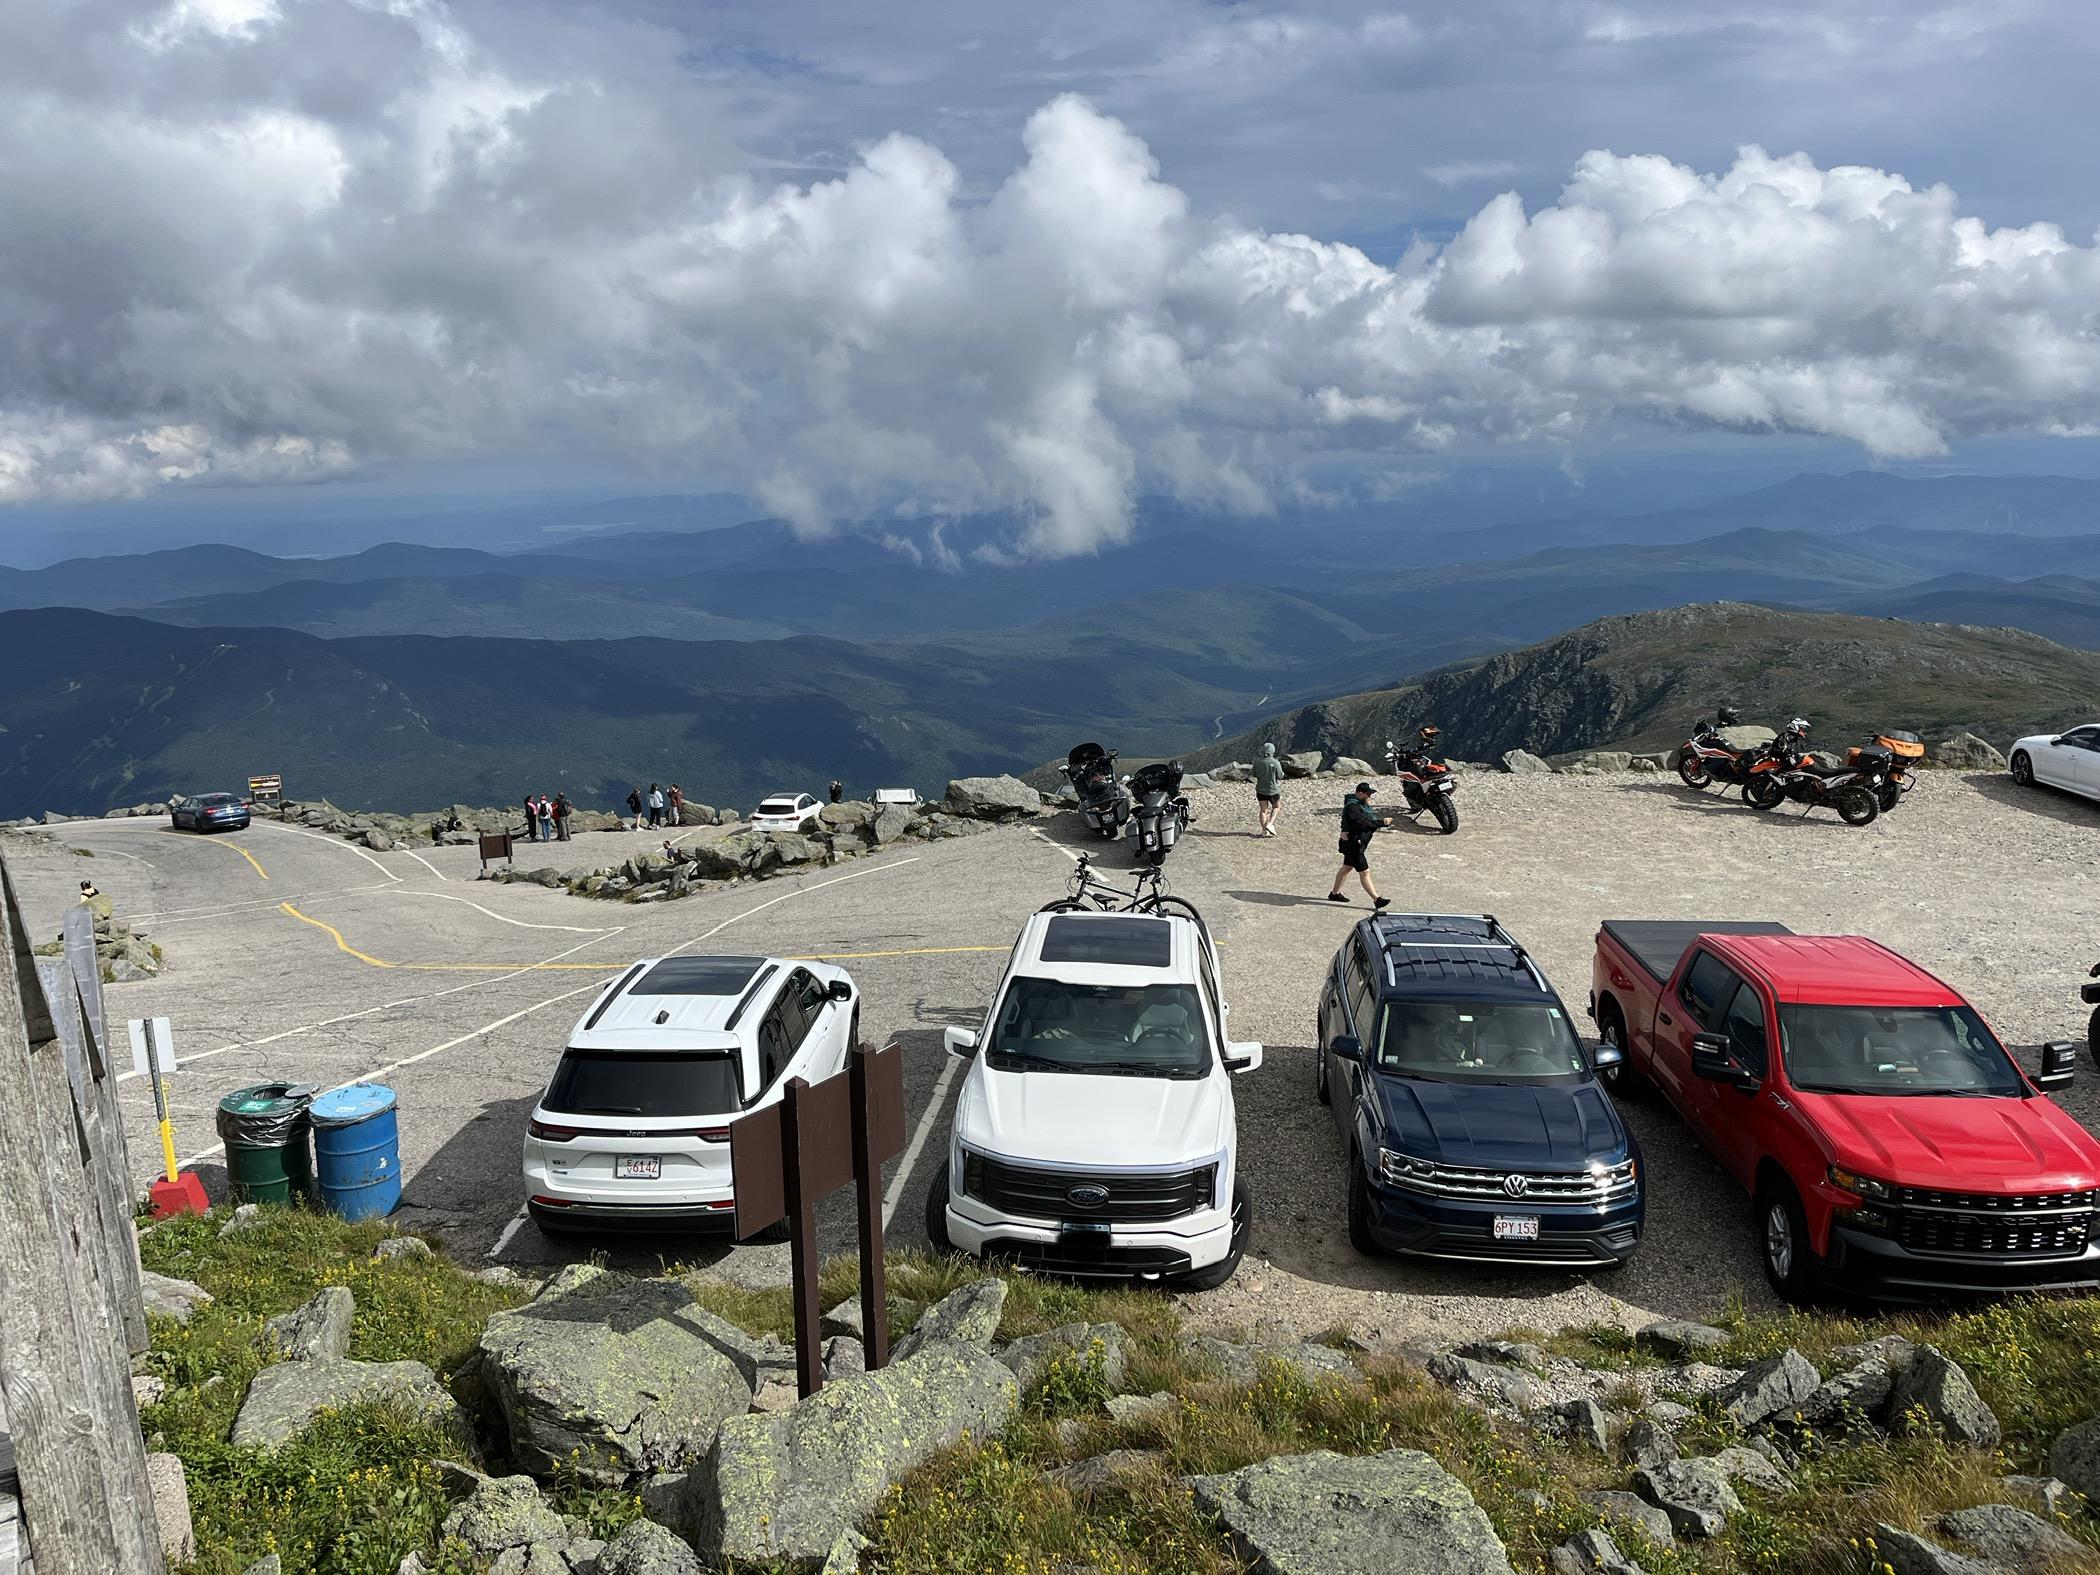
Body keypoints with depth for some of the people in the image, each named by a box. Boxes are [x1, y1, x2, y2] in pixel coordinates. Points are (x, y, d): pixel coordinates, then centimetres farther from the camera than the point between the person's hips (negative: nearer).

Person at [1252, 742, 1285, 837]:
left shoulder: (1257, 763, -5)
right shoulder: (1276, 763, -15)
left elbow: (1254, 775, 7)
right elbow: (1280, 777, -8)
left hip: (1261, 790, 2)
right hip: (1273, 789, -2)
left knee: (1263, 810, 9)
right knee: (1275, 807, 18)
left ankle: (1264, 830, 6)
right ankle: (1270, 824, 0)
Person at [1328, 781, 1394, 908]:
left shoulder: (1362, 804, 7)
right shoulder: (1352, 807, -26)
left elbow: (1372, 817, 6)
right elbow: (1364, 823, -36)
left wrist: (1383, 820, -14)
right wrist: (1382, 822, -34)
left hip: (1355, 843, 11)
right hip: (1353, 844, -11)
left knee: (1346, 867, 21)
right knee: (1364, 872, -7)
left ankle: (1335, 894, 34)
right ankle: (1376, 900, -6)